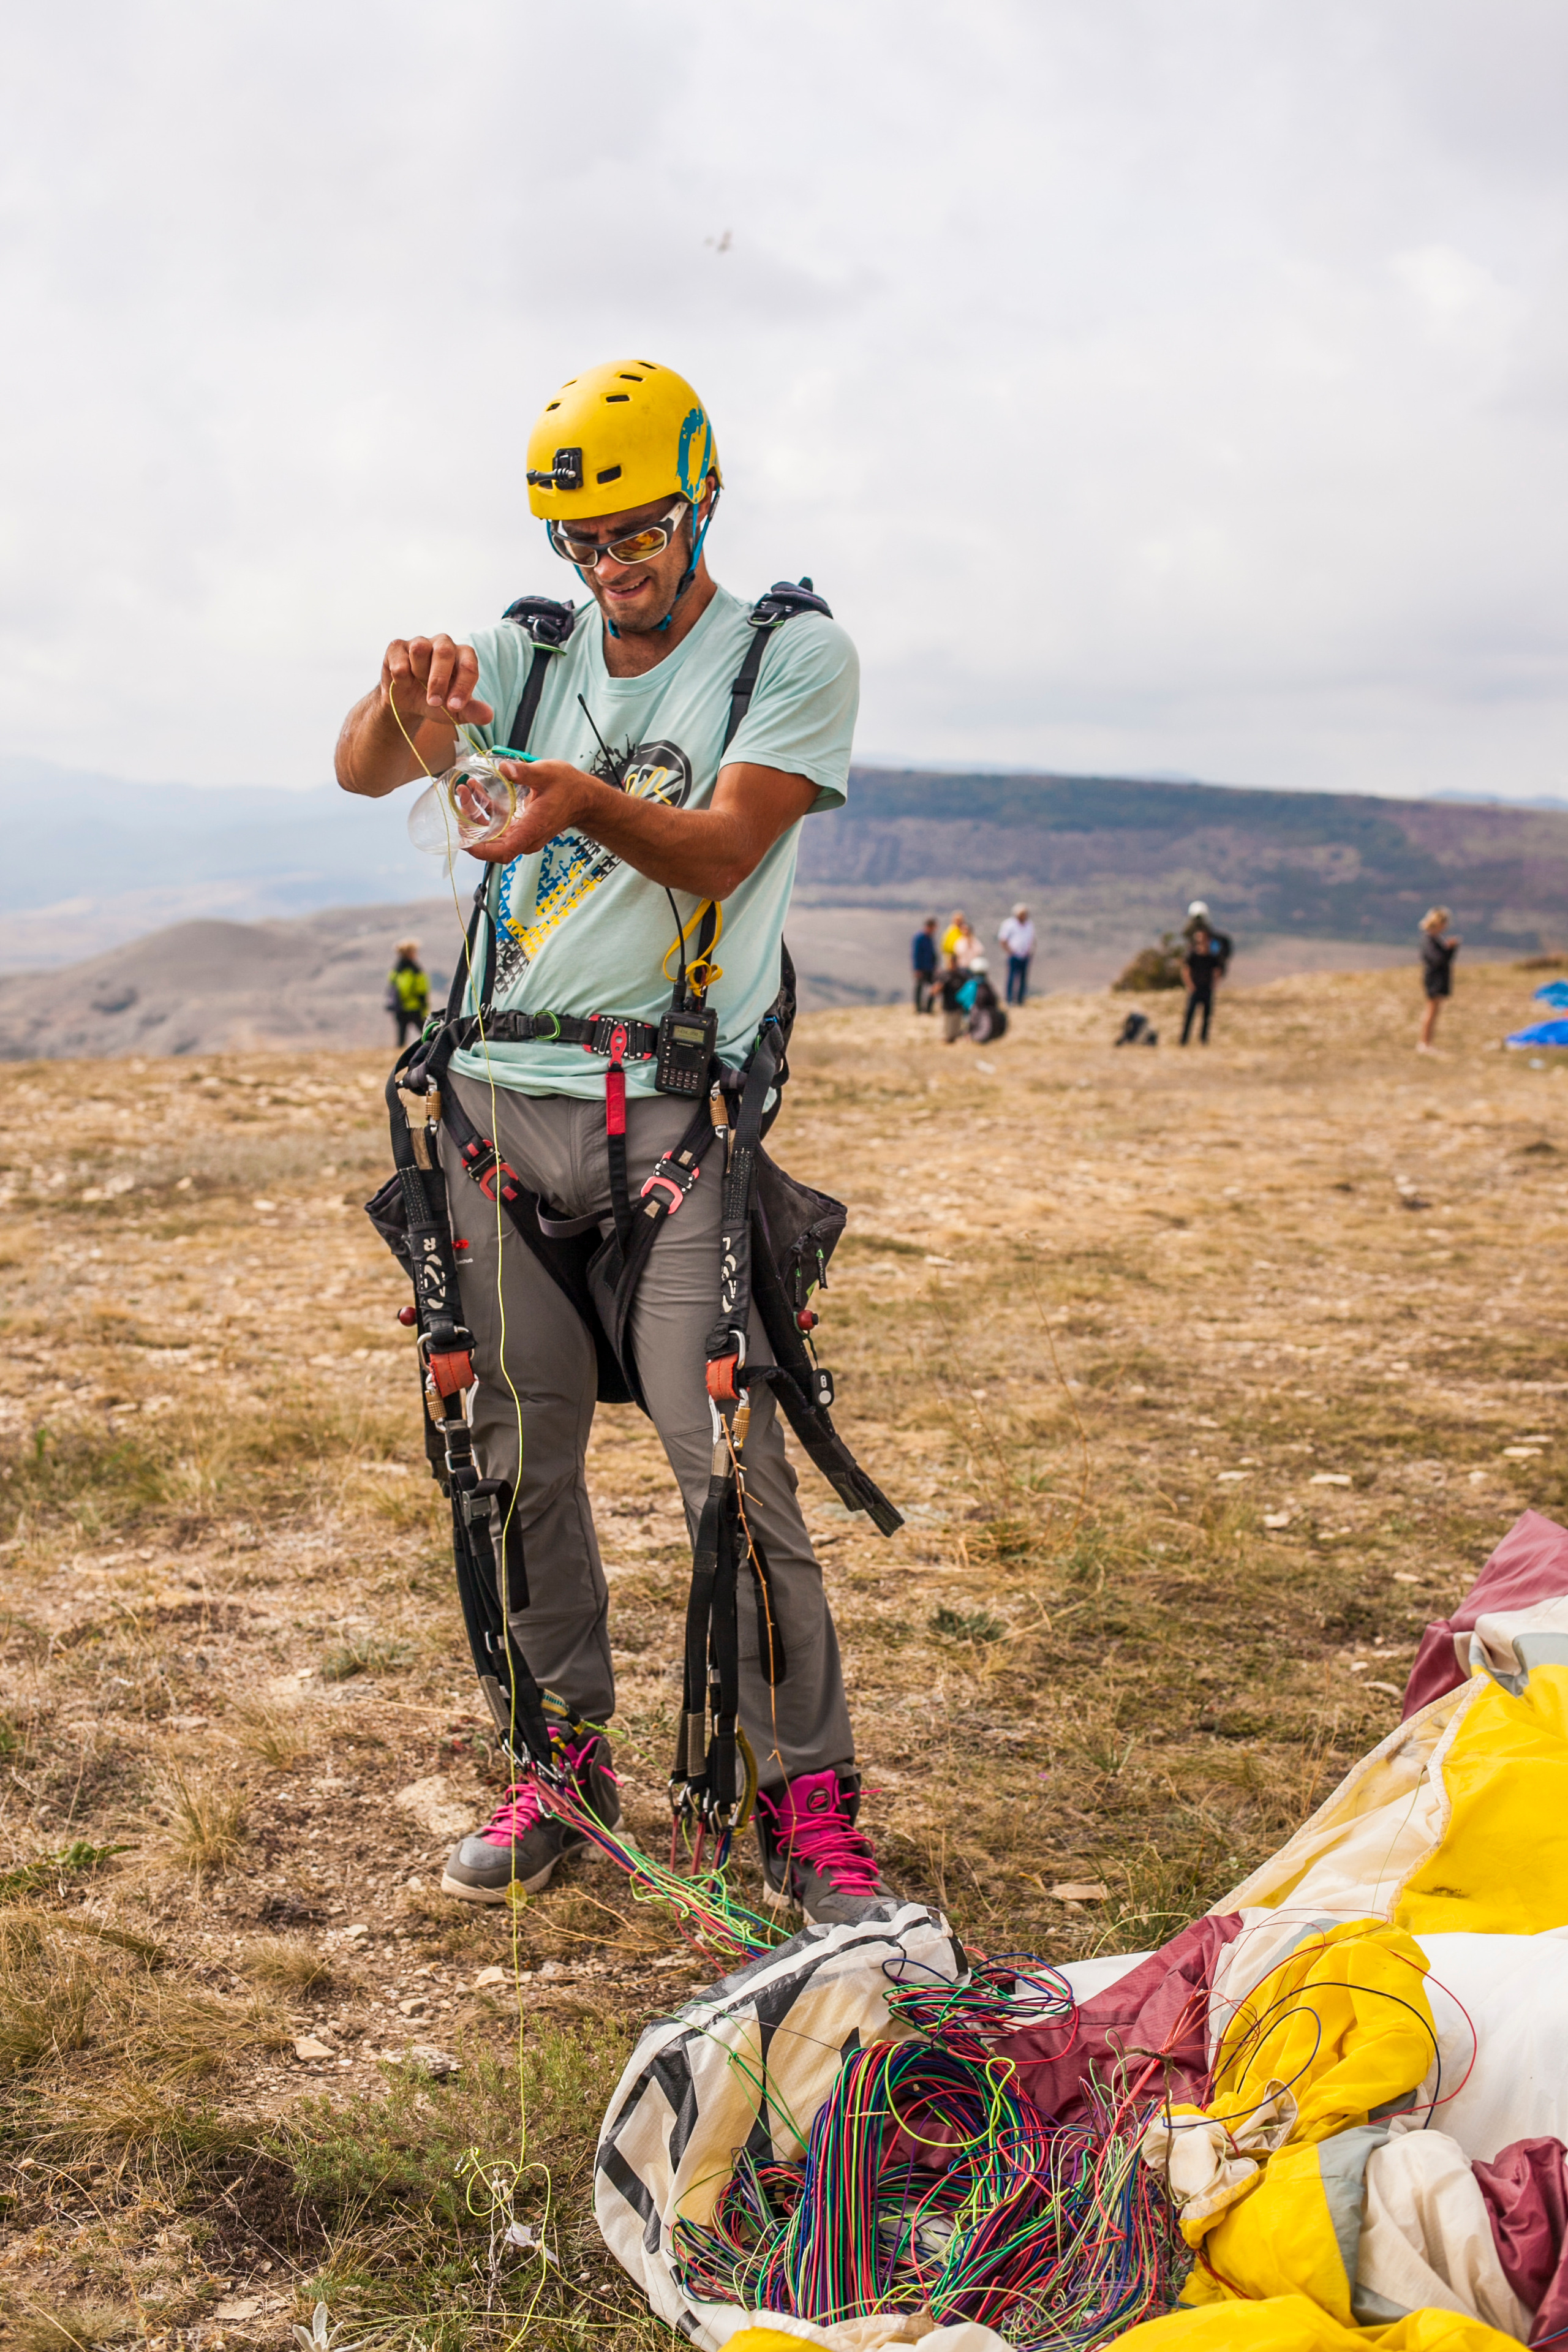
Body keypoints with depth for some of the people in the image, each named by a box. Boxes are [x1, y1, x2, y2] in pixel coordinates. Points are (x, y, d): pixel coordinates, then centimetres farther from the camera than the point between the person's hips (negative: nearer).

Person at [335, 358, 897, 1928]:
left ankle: (805, 1800, 2)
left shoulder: (794, 654, 1)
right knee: (520, 1451, 7)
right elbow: (363, 772, -4)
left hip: (675, 1106, -4)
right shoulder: (529, 652, 11)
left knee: (726, 1455, -9)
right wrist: (405, 701, -27)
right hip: (502, 1094, 4)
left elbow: (719, 852, -13)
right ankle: (565, 1763, 23)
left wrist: (586, 799, -33)